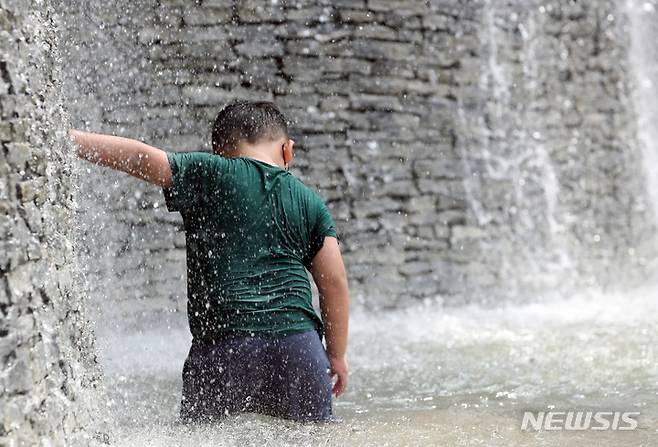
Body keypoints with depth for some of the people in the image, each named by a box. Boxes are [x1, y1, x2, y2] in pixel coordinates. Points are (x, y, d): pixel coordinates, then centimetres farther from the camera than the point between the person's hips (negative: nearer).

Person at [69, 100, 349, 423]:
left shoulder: (209, 175, 4)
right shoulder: (310, 202, 12)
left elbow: (140, 157, -1)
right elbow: (334, 282, 11)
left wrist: (66, 138, 6)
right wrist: (337, 355, 19)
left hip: (223, 343, -2)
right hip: (297, 343, 3)